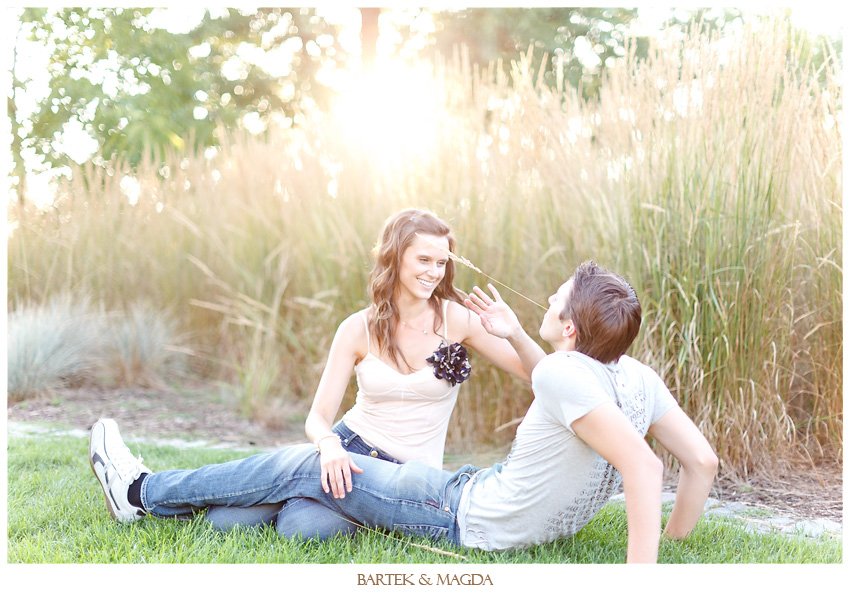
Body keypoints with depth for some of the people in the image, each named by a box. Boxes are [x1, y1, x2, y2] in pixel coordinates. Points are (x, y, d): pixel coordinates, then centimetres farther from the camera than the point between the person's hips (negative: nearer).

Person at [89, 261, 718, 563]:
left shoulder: (561, 375, -30)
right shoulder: (635, 375, -6)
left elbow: (643, 467, -41)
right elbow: (703, 460, -3)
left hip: (471, 519, -8)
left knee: (305, 466, 0)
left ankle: (144, 492, 17)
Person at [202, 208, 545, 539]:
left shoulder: (456, 320, -5)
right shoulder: (359, 329, -3)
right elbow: (318, 417, -4)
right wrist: (328, 444, -28)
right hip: (348, 449, 1)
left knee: (302, 527, -27)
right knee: (226, 519, -18)